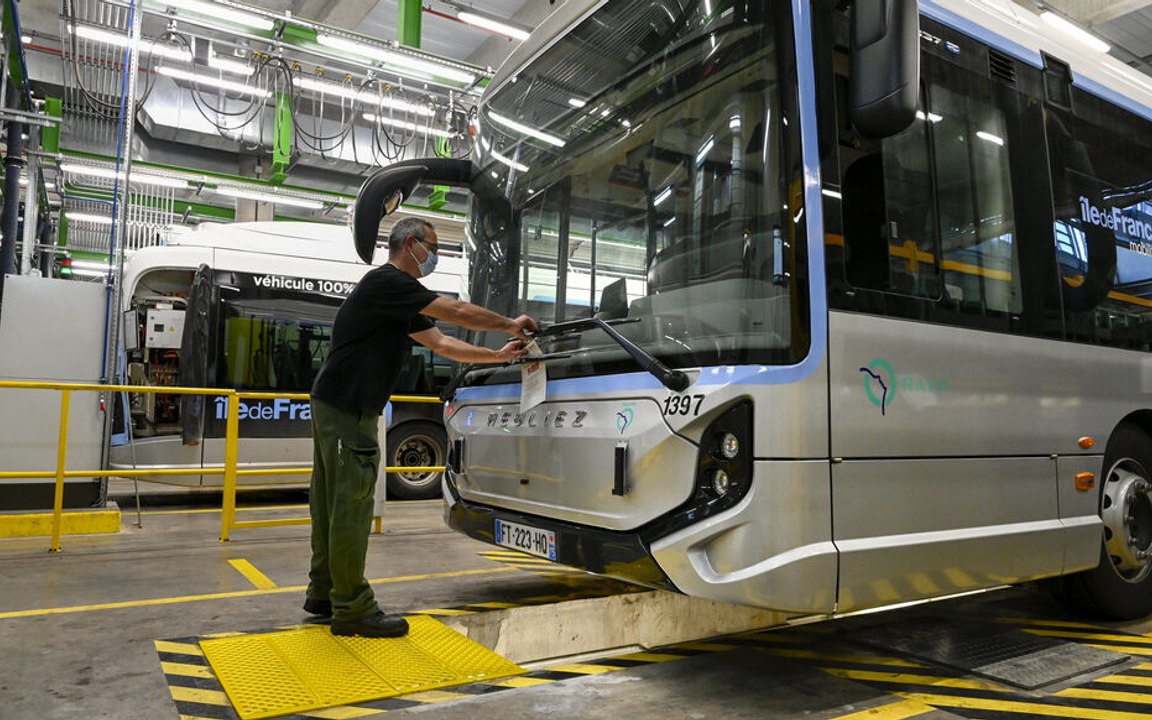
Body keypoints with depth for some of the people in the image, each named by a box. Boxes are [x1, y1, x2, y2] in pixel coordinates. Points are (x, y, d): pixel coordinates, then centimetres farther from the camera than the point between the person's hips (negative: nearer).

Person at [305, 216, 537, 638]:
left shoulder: (401, 301, 19)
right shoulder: (386, 282, -13)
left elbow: (441, 343, 14)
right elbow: (458, 312, -14)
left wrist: (500, 356, 11)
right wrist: (510, 324, -2)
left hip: (336, 406, 11)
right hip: (347, 410, -11)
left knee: (332, 504, 15)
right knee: (351, 506, -5)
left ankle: (323, 594, 25)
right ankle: (352, 609, 4)